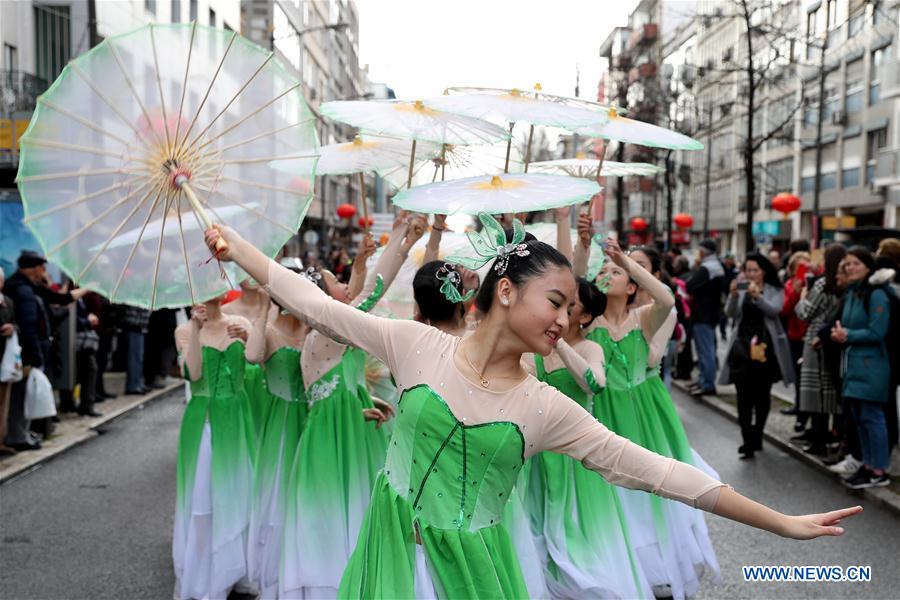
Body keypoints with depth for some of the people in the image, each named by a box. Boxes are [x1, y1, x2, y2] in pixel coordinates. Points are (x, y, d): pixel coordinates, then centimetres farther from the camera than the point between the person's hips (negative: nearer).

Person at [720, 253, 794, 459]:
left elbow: (774, 310, -15)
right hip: (743, 347, 0)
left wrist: (757, 295, -30)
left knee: (762, 394, 9)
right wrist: (733, 294, -22)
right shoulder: (741, 289, 7)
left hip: (765, 347, 0)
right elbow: (730, 313, -5)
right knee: (744, 396, -8)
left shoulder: (775, 290, 3)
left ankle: (756, 435, 24)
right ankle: (748, 441, -10)